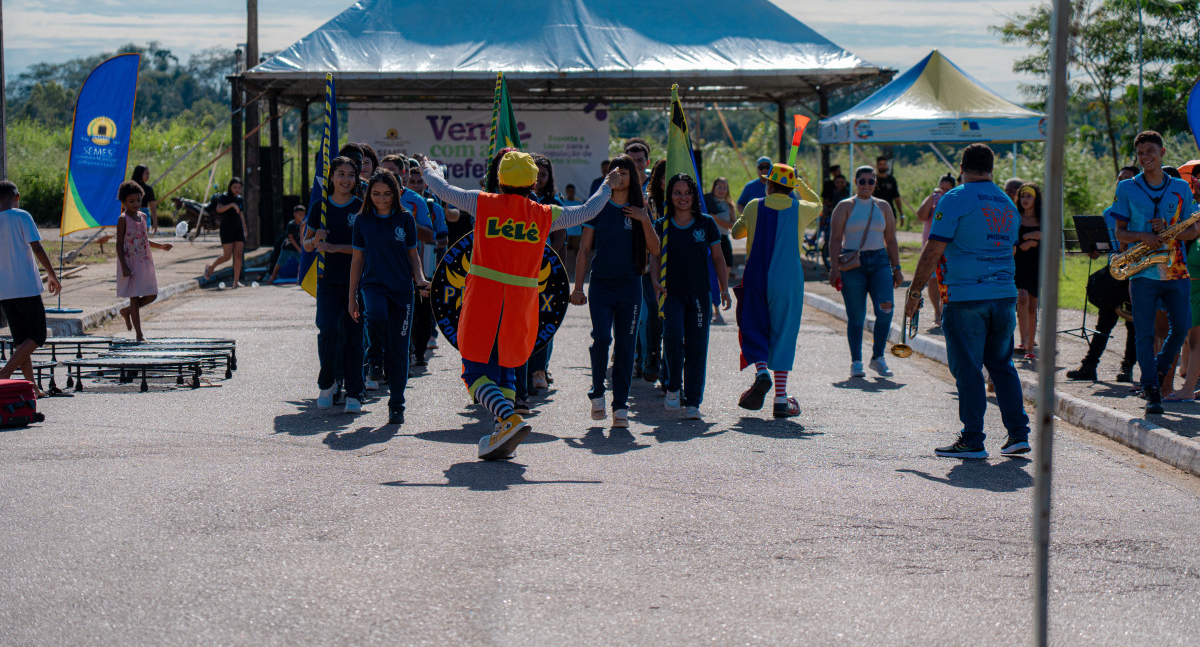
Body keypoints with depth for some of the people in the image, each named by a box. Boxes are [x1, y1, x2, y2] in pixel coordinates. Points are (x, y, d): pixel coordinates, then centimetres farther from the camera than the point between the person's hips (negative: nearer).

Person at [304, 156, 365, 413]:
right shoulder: (321, 207, 7)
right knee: (328, 329, -16)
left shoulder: (362, 208, 1)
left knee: (354, 336, 1)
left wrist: (334, 247, -15)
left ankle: (354, 394, 10)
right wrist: (316, 240, -9)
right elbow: (307, 245, 13)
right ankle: (327, 383, 6)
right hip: (328, 281, 1)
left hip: (356, 280, -1)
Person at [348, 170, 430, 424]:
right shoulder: (362, 220, 5)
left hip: (402, 287, 0)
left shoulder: (405, 218, 4)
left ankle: (397, 404, 11)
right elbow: (357, 259, 10)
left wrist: (420, 278, -7)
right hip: (373, 284, 0)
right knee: (377, 316, -34)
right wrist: (352, 297, 9)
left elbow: (413, 255, 12)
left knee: (399, 348, -1)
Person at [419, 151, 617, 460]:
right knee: (506, 370, 17)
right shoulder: (546, 215, 4)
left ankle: (510, 419, -22)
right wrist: (607, 186, 36)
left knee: (476, 371, 0)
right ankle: (504, 436, 8)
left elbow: (443, 190, 9)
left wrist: (429, 170, 31)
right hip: (521, 304, 3)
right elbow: (588, 211, 18)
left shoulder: (483, 203, -2)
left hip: (482, 300, -3)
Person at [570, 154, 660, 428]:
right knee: (601, 337, -18)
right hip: (601, 284, -1)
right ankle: (597, 392, 3)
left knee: (625, 346, 2)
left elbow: (655, 250, 1)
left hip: (630, 287, 1)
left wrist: (645, 221, -13)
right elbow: (584, 249, 5)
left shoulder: (639, 211, 7)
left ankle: (620, 406, 9)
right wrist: (578, 287, -1)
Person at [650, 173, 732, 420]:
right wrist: (656, 282, -13)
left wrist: (724, 289, 4)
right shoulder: (662, 226, 5)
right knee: (673, 336, -22)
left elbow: (718, 258, 10)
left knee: (696, 346, -1)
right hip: (672, 293, -1)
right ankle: (673, 388, -2)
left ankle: (692, 402, 7)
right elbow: (655, 258, 5)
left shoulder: (706, 224, 5)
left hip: (699, 293, 1)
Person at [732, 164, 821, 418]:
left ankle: (761, 371, -19)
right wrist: (800, 183, 30)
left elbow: (736, 232, 16)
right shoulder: (800, 209, 1)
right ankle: (781, 398, 1)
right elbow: (819, 205, 26)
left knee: (754, 330, 11)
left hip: (756, 277, 0)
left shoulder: (755, 207, 0)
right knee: (783, 334, 5)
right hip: (789, 280, 0)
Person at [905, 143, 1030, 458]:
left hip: (966, 298, -6)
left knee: (968, 370, -1)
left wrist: (914, 292, -4)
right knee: (1002, 365, 15)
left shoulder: (956, 199, -7)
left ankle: (973, 441, 1)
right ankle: (1018, 434, 12)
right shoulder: (1007, 204, 14)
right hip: (1005, 296, 6)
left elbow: (932, 251, -10)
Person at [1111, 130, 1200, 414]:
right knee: (1145, 334, -6)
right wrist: (1143, 236, -14)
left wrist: (1167, 229, -11)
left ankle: (1160, 369, 27)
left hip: (1176, 271, 2)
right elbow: (1120, 232, 6)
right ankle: (1152, 391, 0)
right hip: (1143, 272, -2)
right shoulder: (1127, 188, 6)